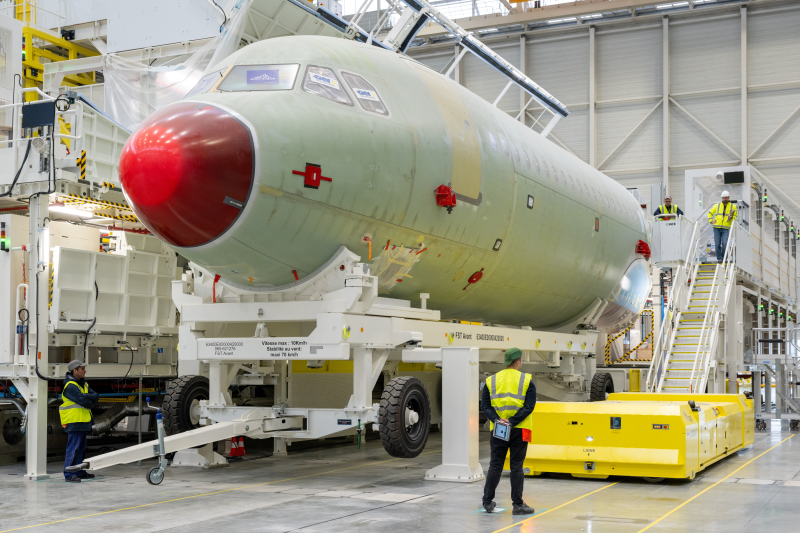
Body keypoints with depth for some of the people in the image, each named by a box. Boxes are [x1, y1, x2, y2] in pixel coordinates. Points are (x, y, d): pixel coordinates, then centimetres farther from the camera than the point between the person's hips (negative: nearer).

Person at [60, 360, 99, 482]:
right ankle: (69, 474, -8)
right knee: (73, 448, -10)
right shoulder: (70, 386, -15)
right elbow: (83, 401, -22)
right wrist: (91, 403, -2)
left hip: (83, 422, 10)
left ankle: (79, 472, 23)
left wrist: (86, 397, -14)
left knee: (81, 448, 15)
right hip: (74, 422, -10)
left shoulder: (83, 384, 16)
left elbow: (96, 396, 4)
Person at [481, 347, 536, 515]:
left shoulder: (491, 380, 5)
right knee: (516, 467, 3)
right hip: (519, 431, -3)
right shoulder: (527, 381, -3)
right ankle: (518, 505, 6)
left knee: (495, 465, 11)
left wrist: (497, 420, -12)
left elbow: (486, 405, -1)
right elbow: (529, 406, -12)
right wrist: (512, 422, -15)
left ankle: (488, 502, 14)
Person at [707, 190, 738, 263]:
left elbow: (735, 216, 11)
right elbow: (710, 212, 23)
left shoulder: (733, 206, 8)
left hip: (726, 228, -2)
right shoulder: (717, 205, 11)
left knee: (724, 244, -14)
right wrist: (711, 221, 9)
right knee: (717, 244, -1)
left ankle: (723, 257, 5)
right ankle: (719, 258, 8)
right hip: (717, 228, 2)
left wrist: (731, 218, -11)